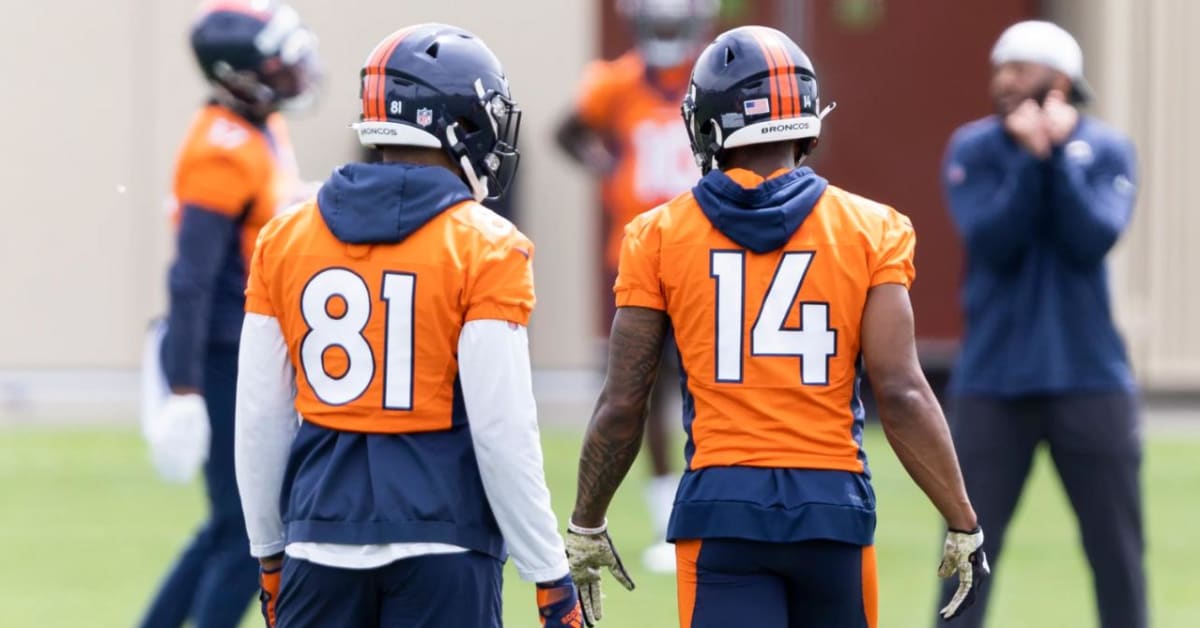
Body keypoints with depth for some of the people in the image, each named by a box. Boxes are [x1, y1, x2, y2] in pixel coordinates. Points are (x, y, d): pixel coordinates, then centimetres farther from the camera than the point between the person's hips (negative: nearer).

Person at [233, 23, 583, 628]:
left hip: (323, 542, 4)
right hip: (440, 548, -4)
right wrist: (551, 577, -4)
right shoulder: (484, 249, -8)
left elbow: (260, 420, 9)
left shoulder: (286, 239, 6)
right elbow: (501, 430, -11)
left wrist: (270, 554, 20)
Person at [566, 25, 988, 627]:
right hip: (832, 504, 1)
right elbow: (901, 394, -5)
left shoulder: (661, 237, 1)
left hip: (721, 507, -1)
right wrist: (963, 523, 2)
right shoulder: (868, 231, 1)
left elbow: (622, 404, 3)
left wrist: (586, 527, 16)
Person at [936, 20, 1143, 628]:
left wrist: (1061, 155, -18)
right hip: (993, 381, 0)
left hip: (1088, 379, 0)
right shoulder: (972, 150, 0)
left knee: (1116, 553, 4)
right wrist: (1029, 158, -19)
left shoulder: (1106, 150, 1)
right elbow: (991, 245, -13)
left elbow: (1092, 241, -14)